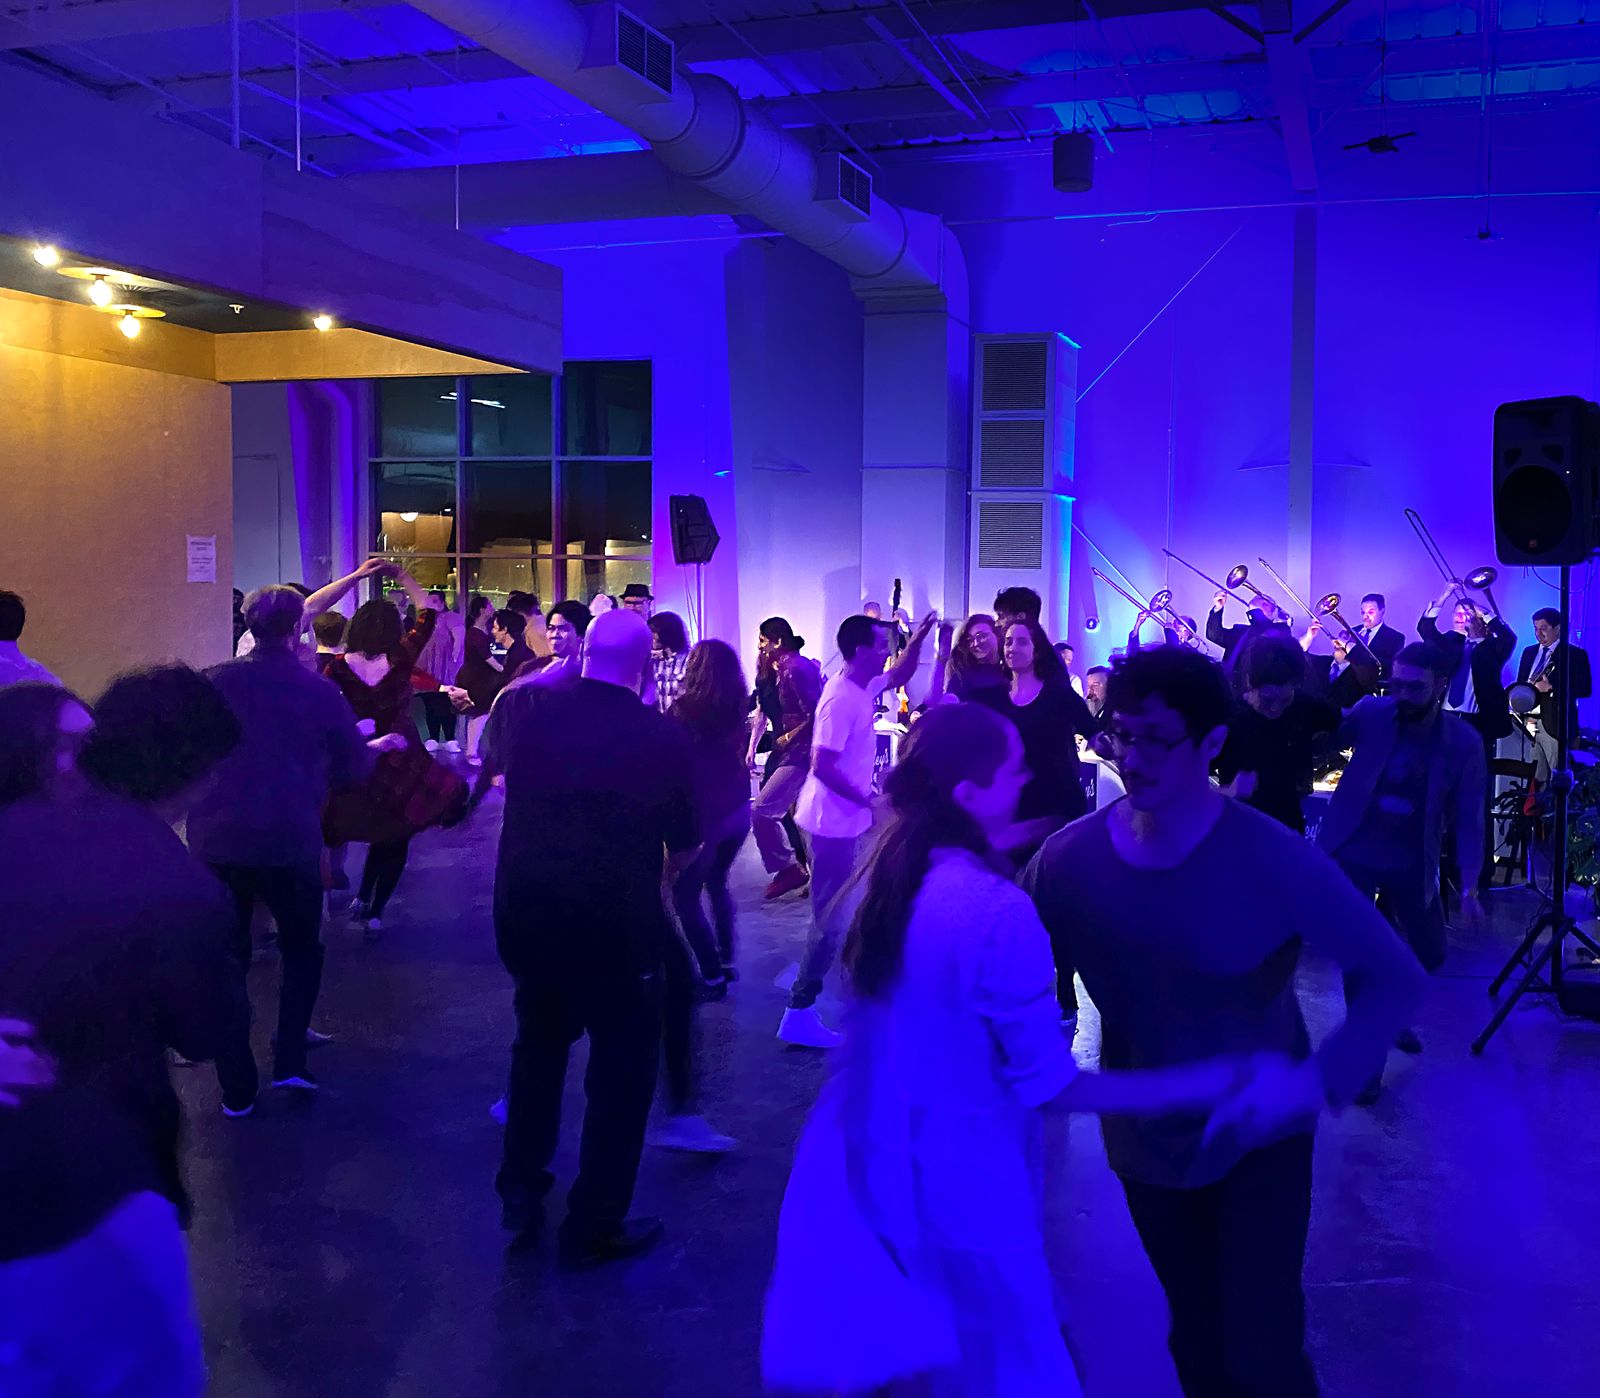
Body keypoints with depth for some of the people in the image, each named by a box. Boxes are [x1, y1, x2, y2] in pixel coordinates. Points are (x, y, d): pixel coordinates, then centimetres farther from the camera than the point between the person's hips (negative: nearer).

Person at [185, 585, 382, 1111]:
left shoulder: (212, 683, 0)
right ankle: (290, 1062, 14)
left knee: (227, 961, 12)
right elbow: (356, 769, 3)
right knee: (301, 951, 22)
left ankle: (237, 1088, 13)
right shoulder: (319, 691, -3)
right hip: (292, 842, -1)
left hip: (216, 841, 1)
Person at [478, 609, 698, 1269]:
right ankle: (593, 1227, 22)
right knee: (620, 1074, 14)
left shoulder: (523, 706, -7)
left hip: (526, 915, 4)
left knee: (538, 1046, 27)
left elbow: (492, 761, 16)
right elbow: (683, 851, -5)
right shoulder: (664, 738, -14)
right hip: (620, 931, -4)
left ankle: (521, 1194, 37)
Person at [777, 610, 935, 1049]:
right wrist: (866, 800, -19)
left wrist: (918, 638, 9)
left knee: (836, 912, 22)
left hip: (843, 819, 10)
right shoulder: (842, 698, -23)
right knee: (830, 918, -5)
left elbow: (900, 675, 25)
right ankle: (798, 1014, 0)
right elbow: (823, 767, -27)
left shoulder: (863, 687, 6)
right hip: (833, 822, -10)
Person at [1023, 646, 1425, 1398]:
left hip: (1259, 1139, -3)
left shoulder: (1276, 862, -24)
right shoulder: (1069, 857, -17)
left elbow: (1392, 977, -20)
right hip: (1146, 1142, 3)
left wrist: (1314, 1082, -32)